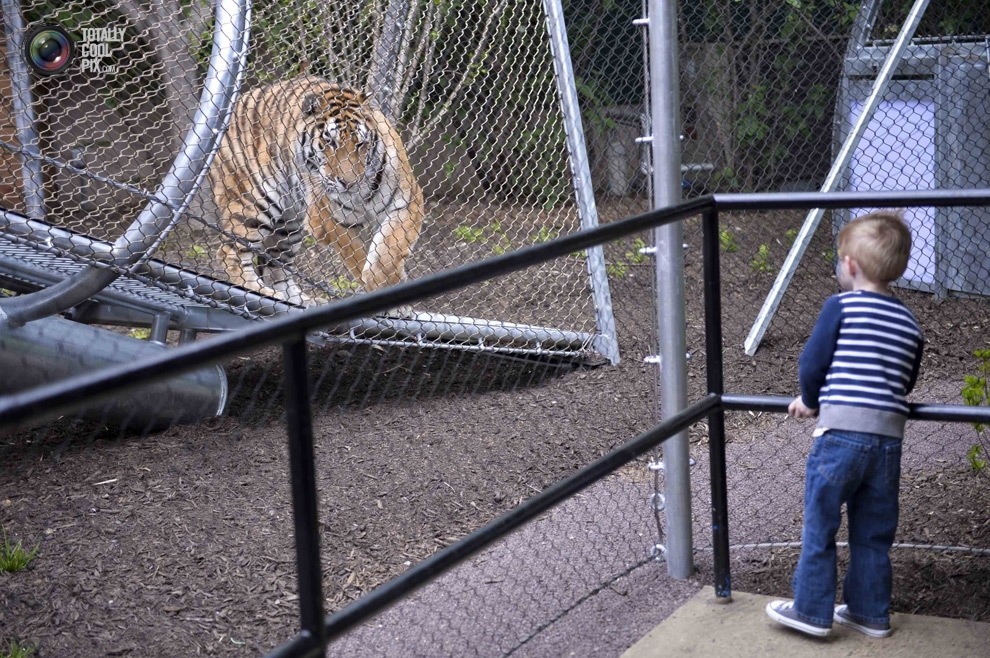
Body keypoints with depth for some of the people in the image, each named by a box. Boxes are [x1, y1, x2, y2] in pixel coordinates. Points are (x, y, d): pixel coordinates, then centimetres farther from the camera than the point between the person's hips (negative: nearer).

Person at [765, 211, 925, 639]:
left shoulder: (841, 306, -5)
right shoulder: (910, 324, 11)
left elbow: (811, 364, -5)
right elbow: (905, 384, 16)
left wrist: (810, 401, 13)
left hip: (841, 433, -5)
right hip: (888, 438, 5)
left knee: (819, 526, 6)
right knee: (873, 533, 15)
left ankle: (812, 611, 12)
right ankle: (870, 612, 23)